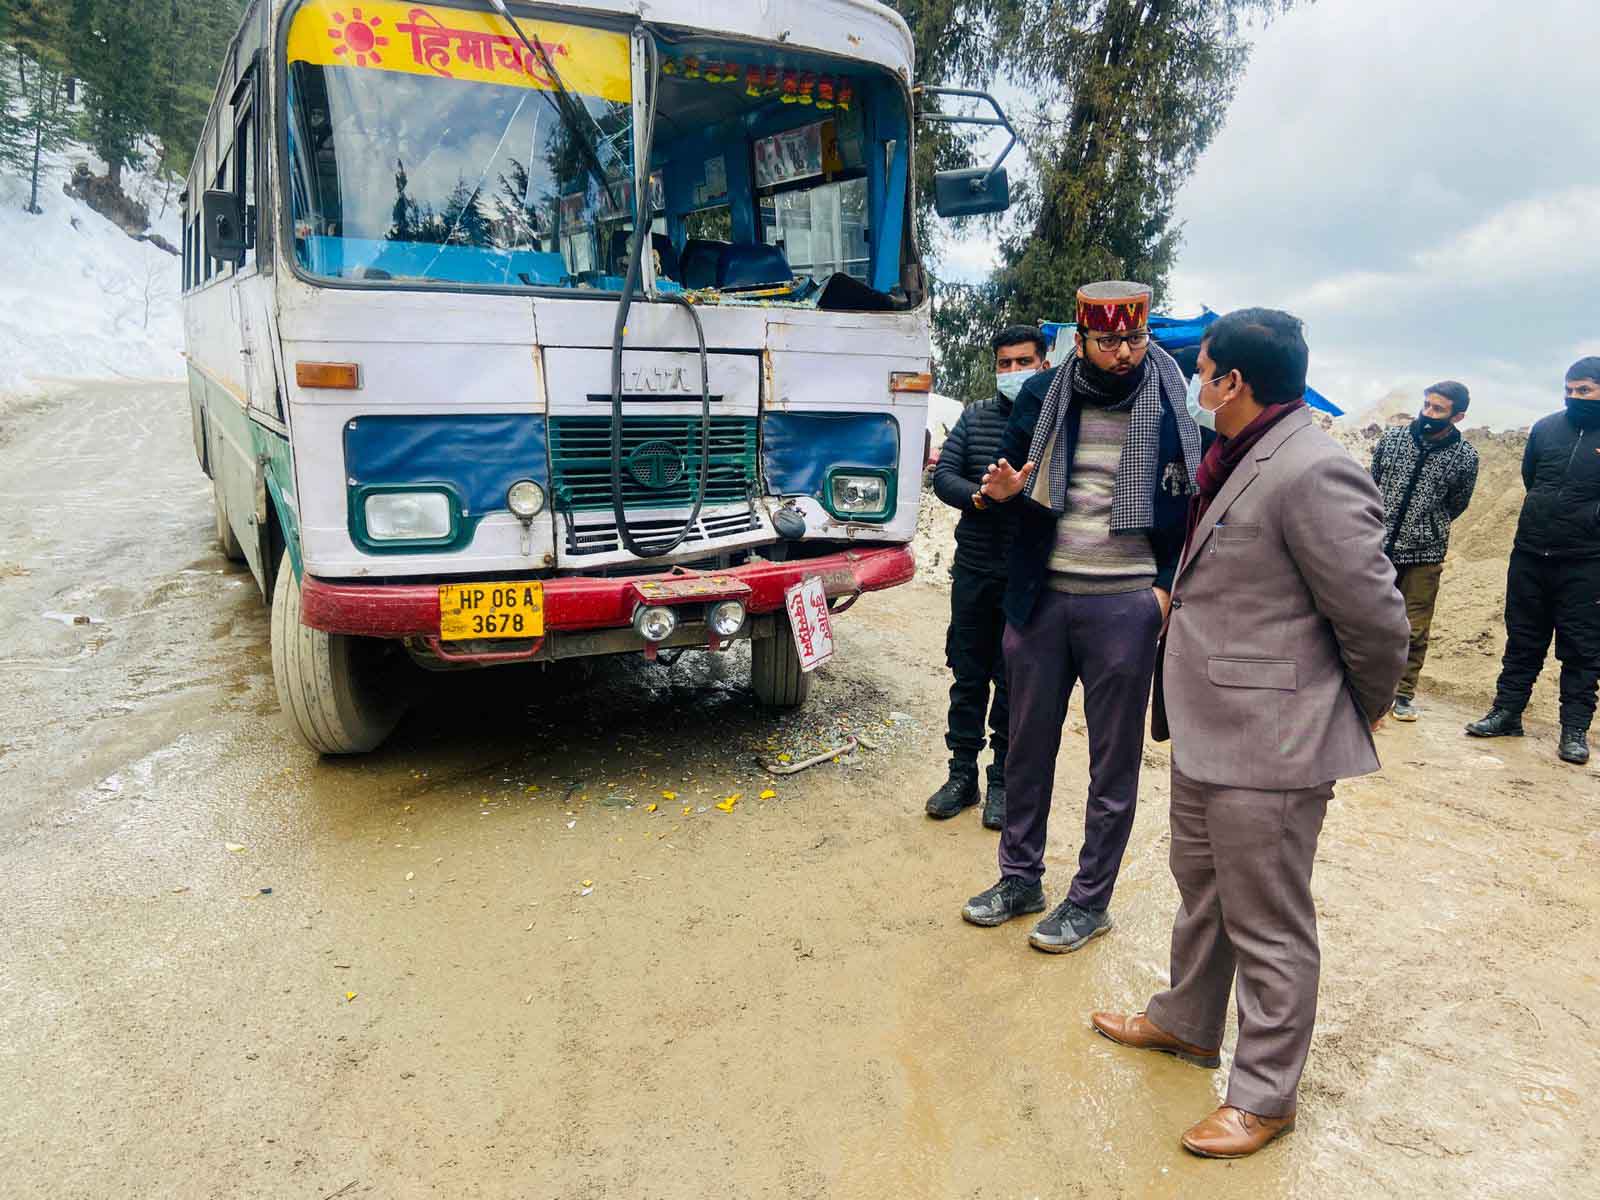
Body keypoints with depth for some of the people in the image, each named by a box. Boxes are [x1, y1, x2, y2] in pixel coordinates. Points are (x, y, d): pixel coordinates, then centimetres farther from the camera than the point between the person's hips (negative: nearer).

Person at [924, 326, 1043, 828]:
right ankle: (962, 774, 22)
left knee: (1014, 682, 7)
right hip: (974, 571, 3)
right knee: (968, 677, 10)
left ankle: (1002, 781, 21)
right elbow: (943, 476, 0)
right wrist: (979, 496, -18)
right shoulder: (975, 417, 8)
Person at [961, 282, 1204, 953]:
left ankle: (1091, 899, 21)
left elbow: (1194, 511, 3)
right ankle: (1020, 877, 29)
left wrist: (1167, 588, -9)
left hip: (1124, 603, -3)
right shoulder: (1042, 397, 4)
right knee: (1028, 745, 13)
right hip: (1040, 596, 3)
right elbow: (1010, 483, 15)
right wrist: (1004, 491, -9)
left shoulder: (1172, 408, -3)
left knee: (1115, 760, 7)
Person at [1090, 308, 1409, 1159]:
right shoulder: (1240, 461, 10)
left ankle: (1265, 1096, 24)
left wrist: (1366, 707, -4)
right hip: (1208, 730, 10)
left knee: (1267, 926, 6)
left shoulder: (1314, 473, -22)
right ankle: (1187, 1023, 45)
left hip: (1269, 743, -10)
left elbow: (1375, 616, -18)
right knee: (1201, 888, 25)